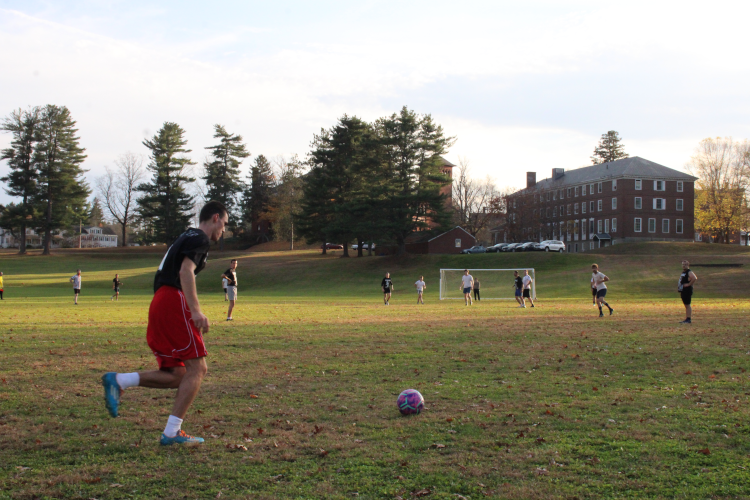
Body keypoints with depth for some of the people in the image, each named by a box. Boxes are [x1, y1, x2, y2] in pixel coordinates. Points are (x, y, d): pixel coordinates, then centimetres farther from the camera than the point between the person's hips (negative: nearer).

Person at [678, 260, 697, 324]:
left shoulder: (689, 272, -12)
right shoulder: (683, 272, 19)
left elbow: (695, 278, -29)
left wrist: (689, 284, -24)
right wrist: (679, 285, 19)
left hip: (687, 291, -10)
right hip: (683, 291, 10)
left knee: (687, 305, -11)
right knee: (686, 305, 12)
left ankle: (689, 319, -11)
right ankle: (686, 319, 17)